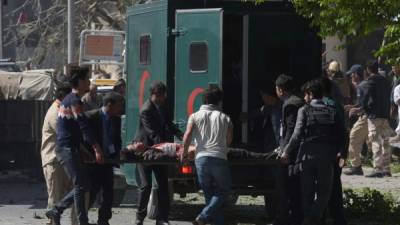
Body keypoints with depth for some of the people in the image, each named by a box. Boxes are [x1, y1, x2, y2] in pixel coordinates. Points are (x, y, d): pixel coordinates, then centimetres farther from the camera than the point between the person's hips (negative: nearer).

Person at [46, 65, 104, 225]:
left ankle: (55, 211, 13)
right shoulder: (74, 101, -14)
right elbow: (84, 127, -20)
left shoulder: (68, 99, 18)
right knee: (80, 185, -11)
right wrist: (96, 149, -22)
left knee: (82, 186, 9)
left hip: (66, 148, 10)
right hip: (68, 149, -10)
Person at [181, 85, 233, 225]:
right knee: (223, 190, 12)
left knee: (209, 193, 13)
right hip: (219, 159, -1)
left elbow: (187, 135, -8)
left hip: (201, 158, 1)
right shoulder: (225, 118, 9)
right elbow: (229, 140, 4)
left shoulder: (195, 116, 7)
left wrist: (184, 154, 4)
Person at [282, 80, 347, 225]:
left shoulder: (304, 110, -3)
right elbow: (342, 135, 5)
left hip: (308, 155, -1)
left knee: (307, 192, 10)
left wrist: (287, 151, -5)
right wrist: (337, 151, 18)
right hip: (327, 156, 1)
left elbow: (298, 134, -12)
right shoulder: (332, 111, 5)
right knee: (324, 191, 8)